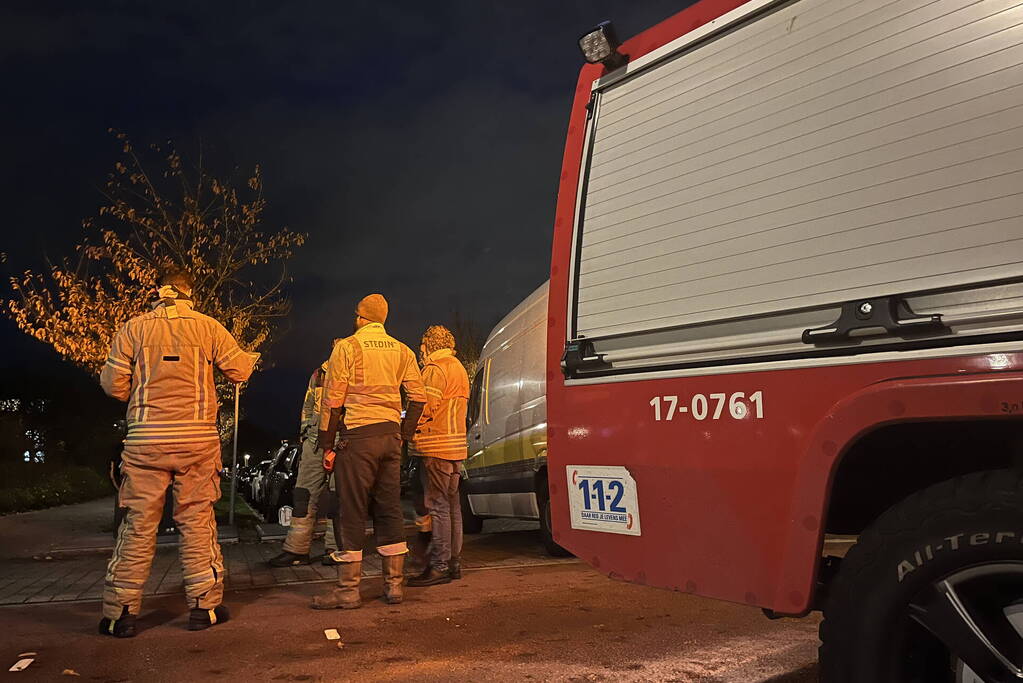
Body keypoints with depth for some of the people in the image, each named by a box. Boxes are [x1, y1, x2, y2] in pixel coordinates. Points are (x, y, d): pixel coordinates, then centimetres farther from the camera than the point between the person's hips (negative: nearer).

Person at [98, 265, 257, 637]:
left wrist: (105, 372, 24)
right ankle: (204, 605, 13)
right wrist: (251, 358, 27)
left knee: (138, 523, 7)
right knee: (197, 520, 7)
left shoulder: (133, 328, 3)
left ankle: (120, 612, 12)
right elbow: (239, 371, 5)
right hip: (197, 439, 0)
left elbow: (114, 385, 2)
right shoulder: (208, 327, 1)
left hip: (145, 441, 1)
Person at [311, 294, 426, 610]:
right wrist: (403, 435, 15)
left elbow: (333, 400, -6)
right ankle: (394, 584, 15)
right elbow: (418, 397, 8)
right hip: (391, 436, 5)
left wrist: (327, 445, -1)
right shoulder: (402, 351, 12)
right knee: (390, 510, 11)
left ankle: (348, 589, 3)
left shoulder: (347, 347, -3)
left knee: (353, 512, -1)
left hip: (358, 436, -5)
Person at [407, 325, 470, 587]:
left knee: (438, 507, -8)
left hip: (437, 447, -10)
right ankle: (454, 562, 19)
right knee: (452, 506, 13)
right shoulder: (459, 368, 21)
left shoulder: (435, 369, -10)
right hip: (456, 446, 10)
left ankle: (439, 566, -6)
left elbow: (426, 407, -18)